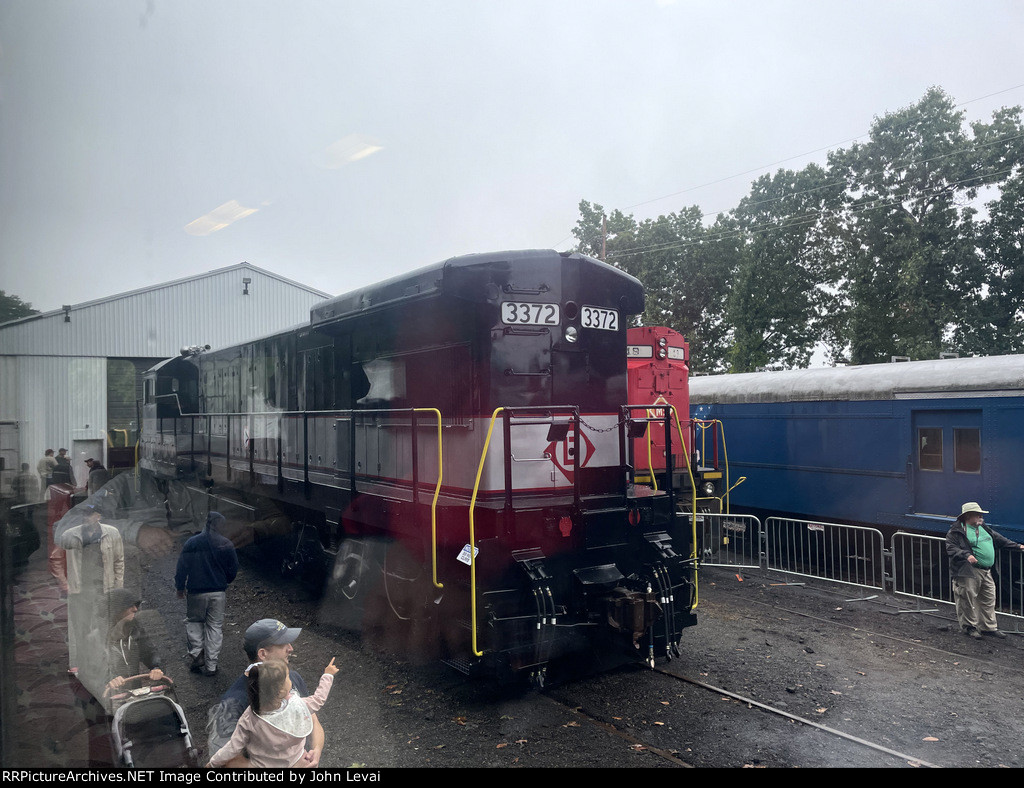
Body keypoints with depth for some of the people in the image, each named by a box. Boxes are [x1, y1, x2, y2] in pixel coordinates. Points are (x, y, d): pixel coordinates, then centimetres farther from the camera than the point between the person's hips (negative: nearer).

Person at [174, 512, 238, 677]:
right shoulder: (226, 544, -6)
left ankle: (197, 654, 5)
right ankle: (211, 666, 11)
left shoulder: (191, 543, -7)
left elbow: (182, 568, -2)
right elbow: (233, 568, 2)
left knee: (193, 621, 20)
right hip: (219, 592, 0)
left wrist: (180, 587, 12)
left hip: (196, 592, 0)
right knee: (215, 626, 9)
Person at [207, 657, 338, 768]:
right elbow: (318, 699, -7)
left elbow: (234, 748, -17)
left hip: (262, 765, 0)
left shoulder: (249, 719, -28)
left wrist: (213, 762, 3)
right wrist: (328, 675, 8)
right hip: (296, 762, 0)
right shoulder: (298, 706, -27)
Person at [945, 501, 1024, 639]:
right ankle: (969, 627, 10)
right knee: (968, 600, -2)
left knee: (989, 600, 12)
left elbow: (999, 540, 29)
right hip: (969, 572, -8)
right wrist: (966, 555, -28)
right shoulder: (956, 531, -8)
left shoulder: (984, 529, 18)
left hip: (986, 572, 8)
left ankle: (989, 627, 24)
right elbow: (951, 549, -15)